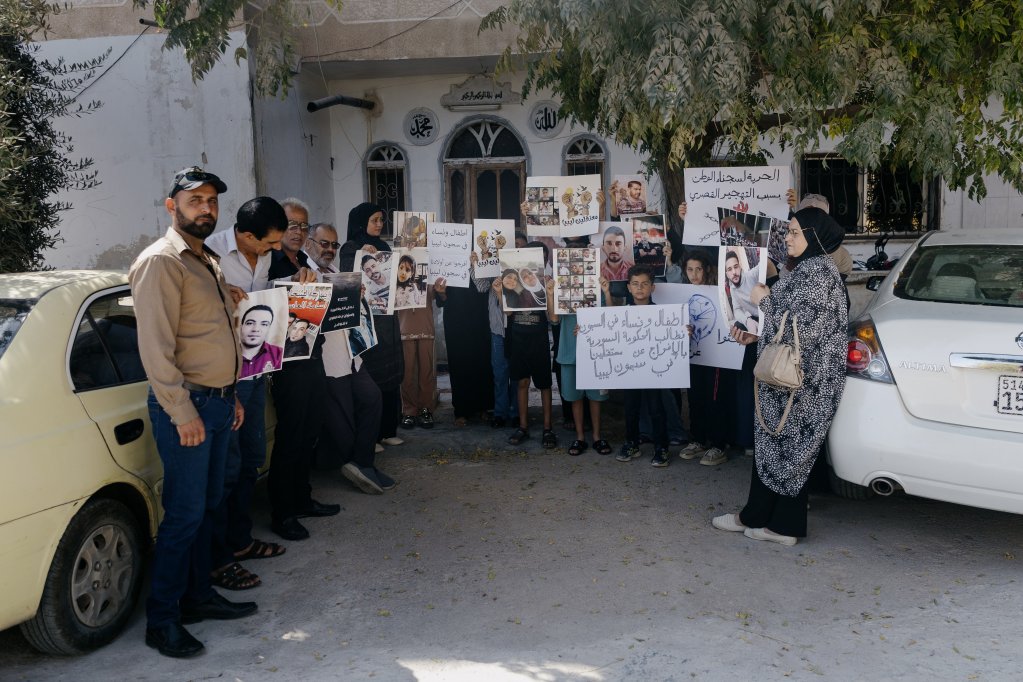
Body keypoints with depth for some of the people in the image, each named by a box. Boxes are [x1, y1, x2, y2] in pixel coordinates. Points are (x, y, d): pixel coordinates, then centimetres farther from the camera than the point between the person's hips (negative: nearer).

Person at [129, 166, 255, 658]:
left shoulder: (209, 262, 18)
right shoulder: (161, 261, -11)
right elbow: (156, 346, -18)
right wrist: (183, 412, -20)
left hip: (218, 401, 9)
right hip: (187, 405, -9)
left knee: (207, 506, 15)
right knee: (184, 514, -4)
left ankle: (198, 596, 28)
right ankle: (162, 621, 9)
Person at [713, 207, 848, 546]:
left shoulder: (818, 270, -16)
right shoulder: (808, 268, 14)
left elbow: (803, 324, -22)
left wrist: (765, 301, -11)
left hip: (800, 378, -10)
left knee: (777, 443, 2)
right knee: (786, 447, 11)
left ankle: (755, 516, 15)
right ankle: (784, 524, 17)